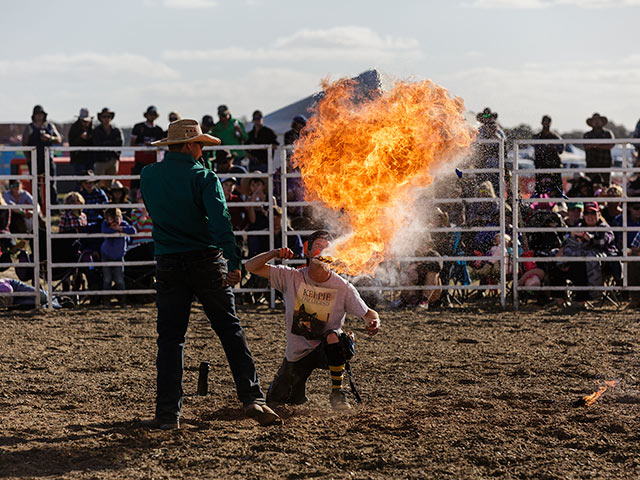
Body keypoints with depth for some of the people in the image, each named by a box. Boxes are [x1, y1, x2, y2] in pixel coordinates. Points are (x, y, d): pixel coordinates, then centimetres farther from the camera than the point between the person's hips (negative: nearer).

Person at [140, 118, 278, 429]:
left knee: (170, 339, 6)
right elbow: (220, 221, -19)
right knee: (231, 331, 6)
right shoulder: (202, 177, -8)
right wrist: (233, 263, -24)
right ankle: (252, 398, -1)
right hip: (206, 263, -3)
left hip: (168, 265, 3)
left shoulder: (148, 176, 5)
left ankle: (168, 412, 1)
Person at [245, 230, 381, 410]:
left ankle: (337, 394, -21)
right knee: (275, 401, 7)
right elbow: (251, 266, -8)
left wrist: (374, 322, -26)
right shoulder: (292, 277, -8)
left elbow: (368, 313, -1)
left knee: (333, 336, -38)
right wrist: (274, 253, -26)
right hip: (296, 353, 3)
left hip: (327, 351, -3)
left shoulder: (343, 287, -11)